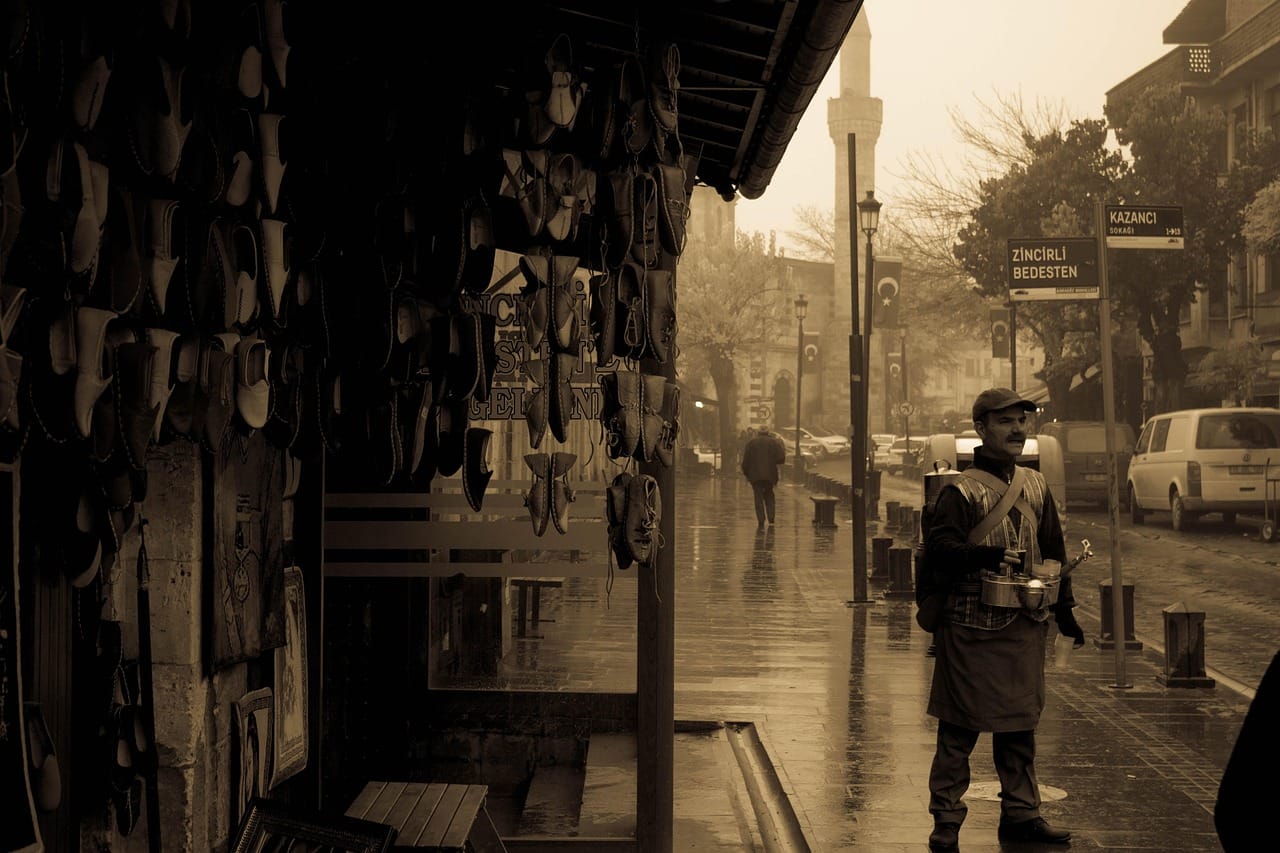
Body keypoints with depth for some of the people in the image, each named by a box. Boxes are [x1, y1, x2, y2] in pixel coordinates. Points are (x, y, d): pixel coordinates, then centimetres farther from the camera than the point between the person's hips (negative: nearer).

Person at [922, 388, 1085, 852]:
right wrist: (987, 556, -30)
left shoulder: (1036, 486, 13)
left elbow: (1053, 550, 19)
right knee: (960, 727, -1)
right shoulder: (962, 490, -8)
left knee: (1021, 723, 13)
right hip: (973, 626, -6)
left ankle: (1020, 813, 24)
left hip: (1027, 624, 6)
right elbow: (938, 549, -17)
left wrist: (1064, 609, 18)